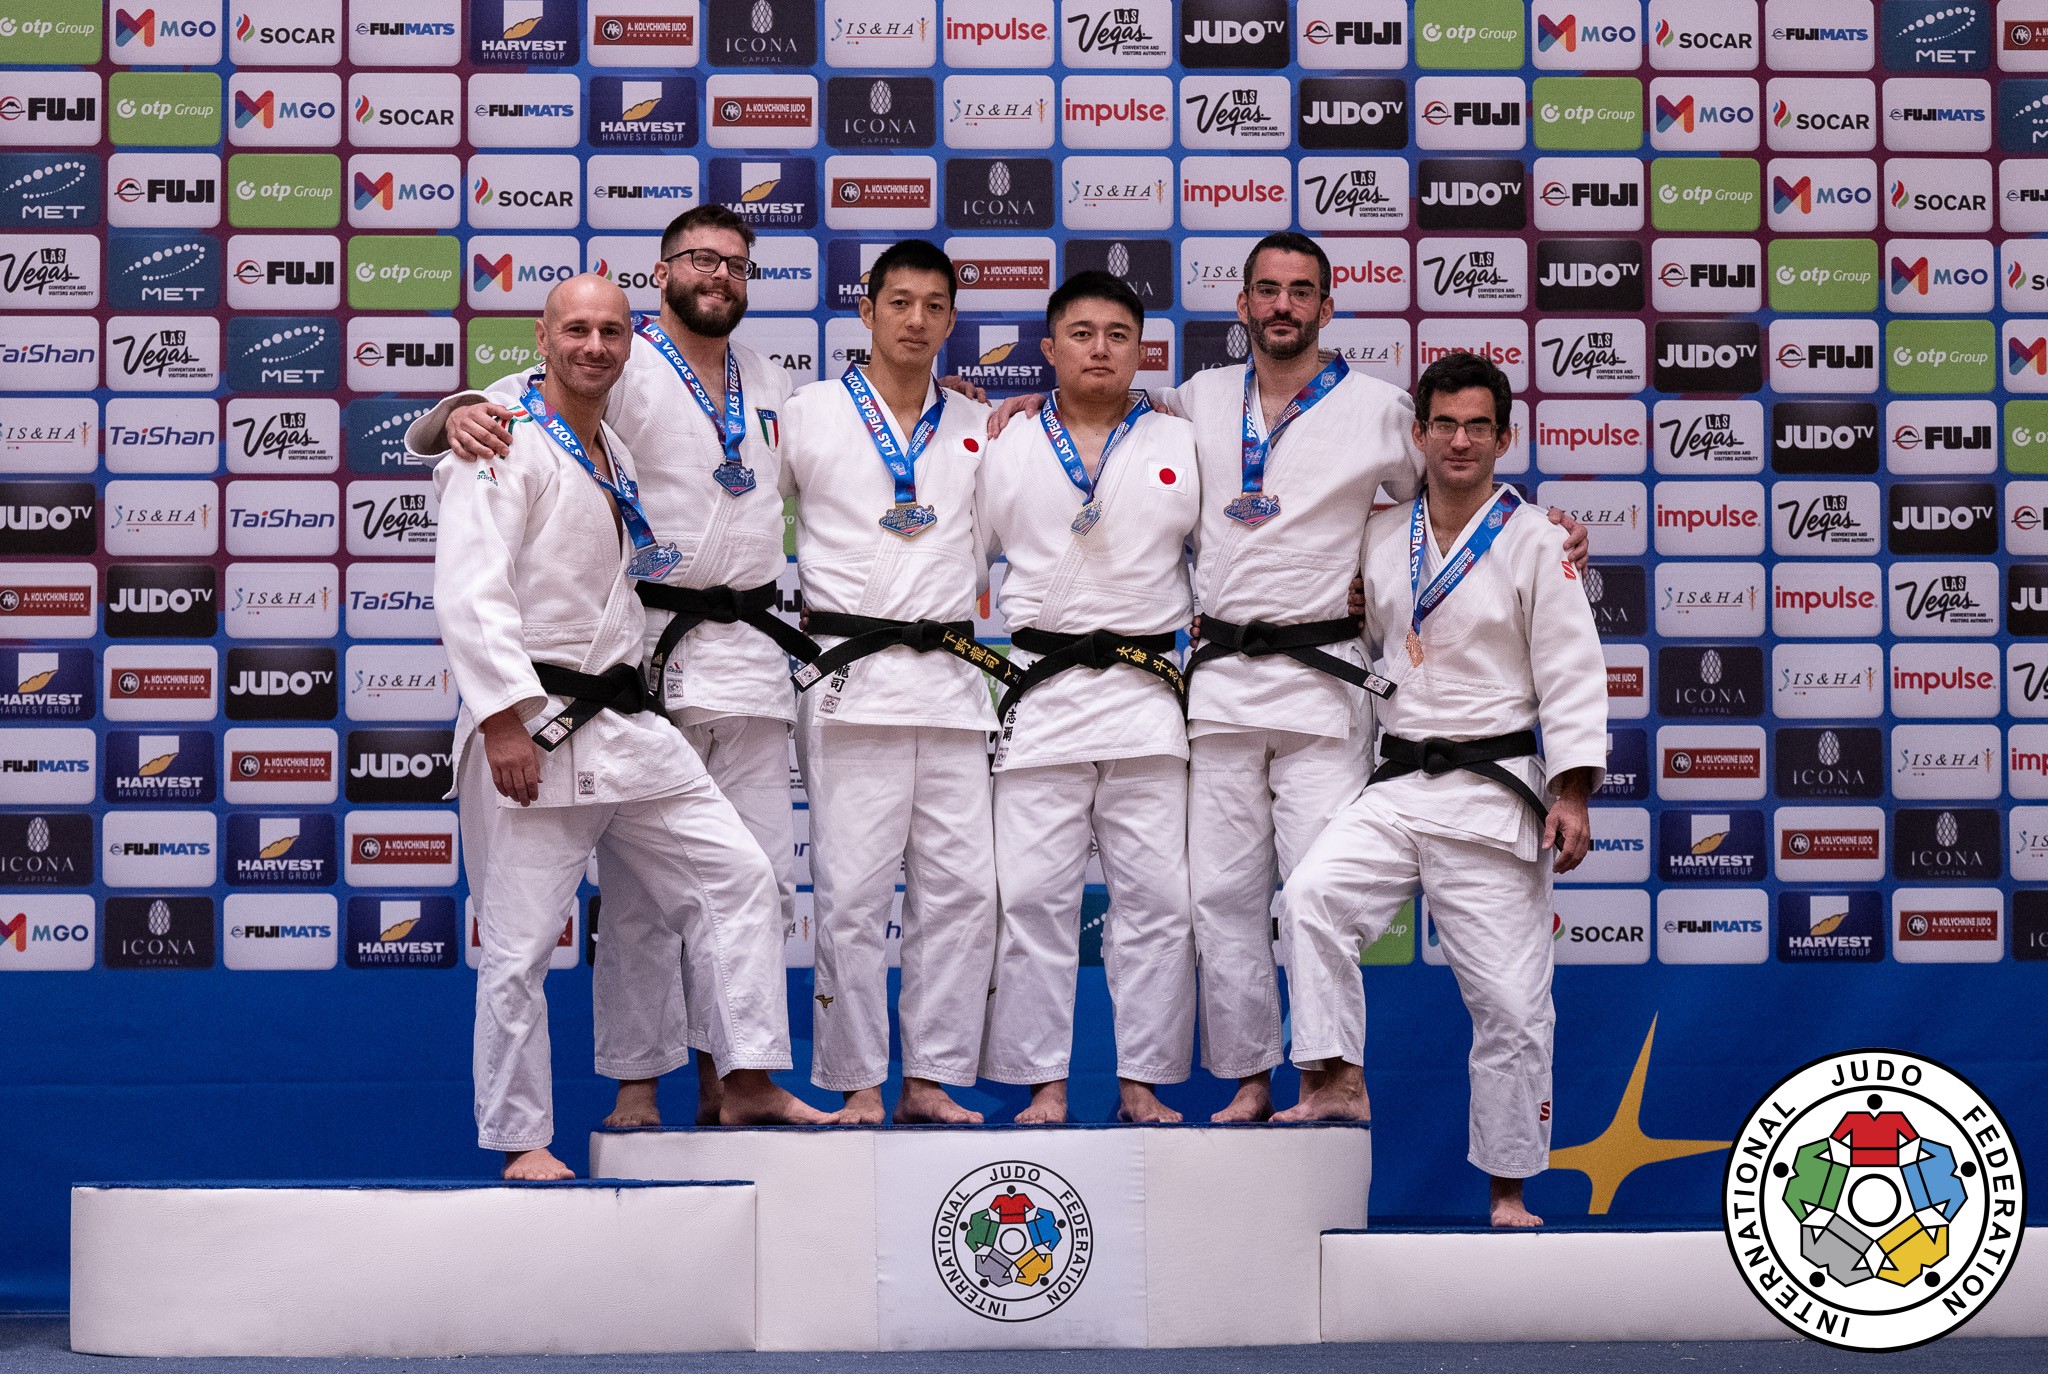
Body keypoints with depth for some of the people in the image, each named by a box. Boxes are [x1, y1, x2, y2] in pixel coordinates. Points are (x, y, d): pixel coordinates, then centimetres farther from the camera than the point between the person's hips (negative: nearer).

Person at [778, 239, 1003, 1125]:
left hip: (952, 678, 4)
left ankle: (931, 1077, 10)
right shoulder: (809, 415, 5)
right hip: (851, 677, -3)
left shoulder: (979, 428, 15)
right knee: (852, 891, -5)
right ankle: (858, 1084, 3)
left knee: (961, 885, 0)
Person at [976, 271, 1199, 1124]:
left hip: (1147, 693, 0)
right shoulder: (1007, 447, 10)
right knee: (1033, 894, -2)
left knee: (1156, 897, 0)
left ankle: (1143, 1081, 9)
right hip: (1038, 693, 0)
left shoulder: (1181, 446, 10)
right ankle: (1044, 1082, 7)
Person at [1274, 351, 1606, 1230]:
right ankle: (1337, 1084, -18)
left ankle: (1508, 1189, 12)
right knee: (1313, 894, -25)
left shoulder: (1533, 543, -3)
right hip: (1399, 785, 3)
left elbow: (1571, 671, -6)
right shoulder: (1380, 537, 9)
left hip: (1495, 788, -3)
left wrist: (1572, 792, -13)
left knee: (1510, 999, -1)